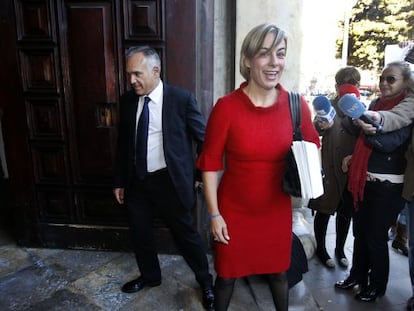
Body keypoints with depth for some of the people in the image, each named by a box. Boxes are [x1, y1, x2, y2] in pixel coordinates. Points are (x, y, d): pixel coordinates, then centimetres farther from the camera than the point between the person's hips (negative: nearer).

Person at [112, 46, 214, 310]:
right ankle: (150, 276, 45)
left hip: (169, 181, -5)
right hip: (137, 181, 5)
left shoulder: (181, 98, -12)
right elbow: (123, 144, 10)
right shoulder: (128, 100, 3)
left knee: (185, 233, 9)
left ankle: (206, 281, 33)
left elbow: (204, 138, -6)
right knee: (140, 234, 18)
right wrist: (120, 181, 11)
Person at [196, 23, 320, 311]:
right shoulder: (226, 106, -15)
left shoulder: (296, 104, -7)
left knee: (279, 273, 22)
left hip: (276, 210, 3)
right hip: (233, 211, -2)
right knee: (227, 274, 16)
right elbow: (210, 163, -10)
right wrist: (214, 214, -9)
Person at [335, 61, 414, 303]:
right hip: (365, 179, 6)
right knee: (360, 230, 13)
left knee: (376, 236, 4)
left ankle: (377, 286, 25)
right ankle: (357, 276, 31)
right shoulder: (376, 104, 8)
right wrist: (353, 156, 4)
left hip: (389, 185, -5)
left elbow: (391, 142, -23)